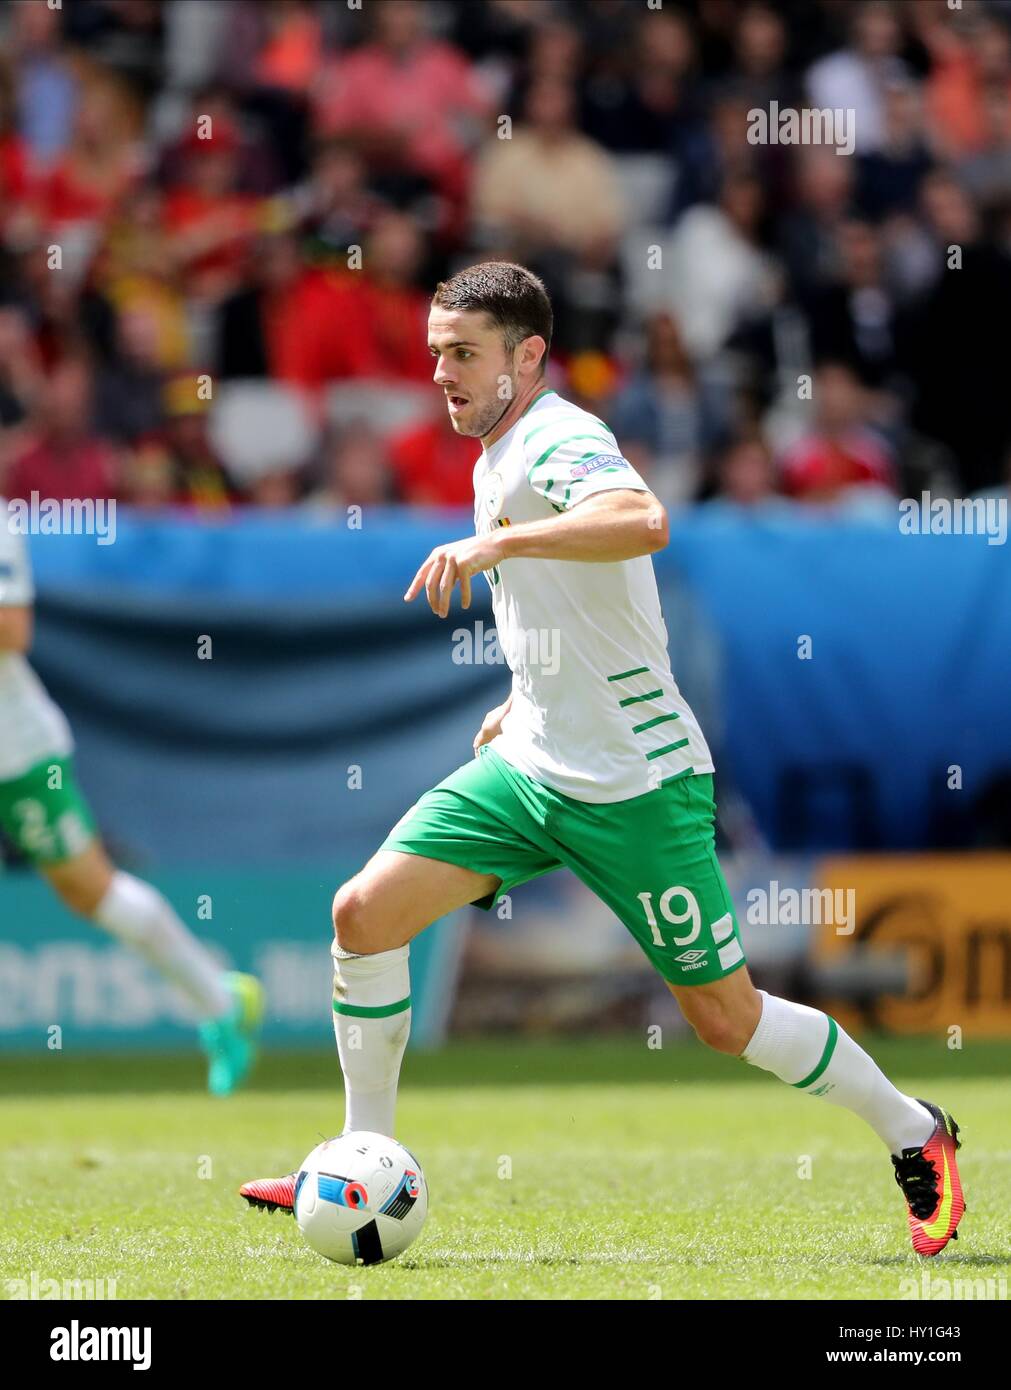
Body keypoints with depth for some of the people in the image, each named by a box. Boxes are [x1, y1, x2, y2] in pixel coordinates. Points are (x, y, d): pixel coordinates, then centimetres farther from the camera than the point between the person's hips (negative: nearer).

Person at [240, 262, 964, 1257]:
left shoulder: (560, 444, -17)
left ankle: (914, 1134, 20)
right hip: (531, 766, 8)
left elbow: (641, 522, -42)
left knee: (726, 1019, -2)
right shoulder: (496, 459, 12)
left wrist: (495, 543, -44)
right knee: (364, 912, -6)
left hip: (634, 786, -8)